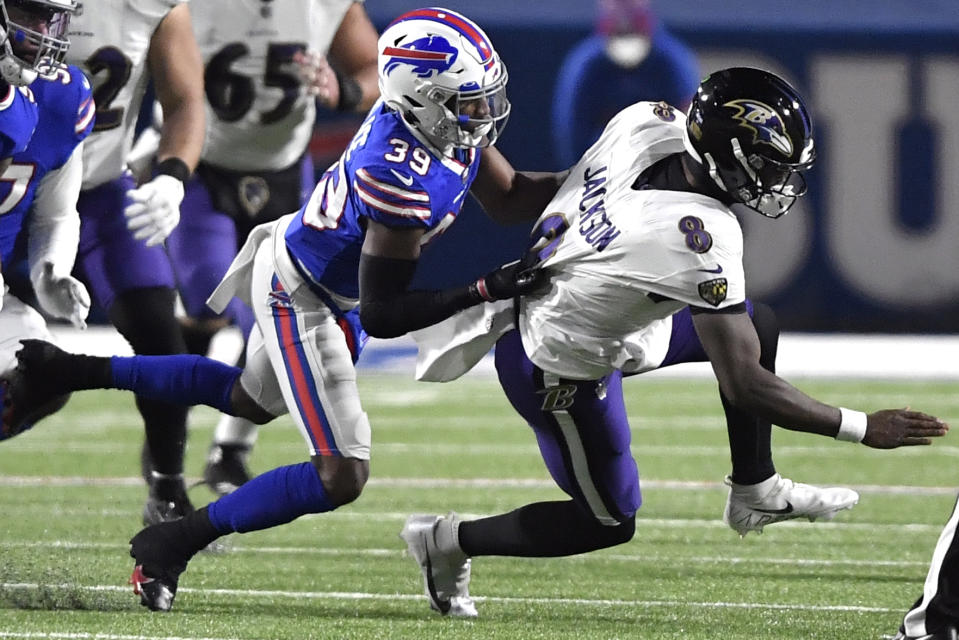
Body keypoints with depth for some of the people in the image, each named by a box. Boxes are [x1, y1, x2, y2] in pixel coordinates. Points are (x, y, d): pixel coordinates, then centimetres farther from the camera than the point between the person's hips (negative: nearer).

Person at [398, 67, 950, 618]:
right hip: (562, 367, -8)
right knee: (609, 522, 12)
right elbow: (745, 388, -30)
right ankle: (449, 541, 24)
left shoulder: (649, 121, -18)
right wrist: (863, 428, -24)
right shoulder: (703, 241, -36)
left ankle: (755, 491, 27)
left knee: (759, 325, 11)